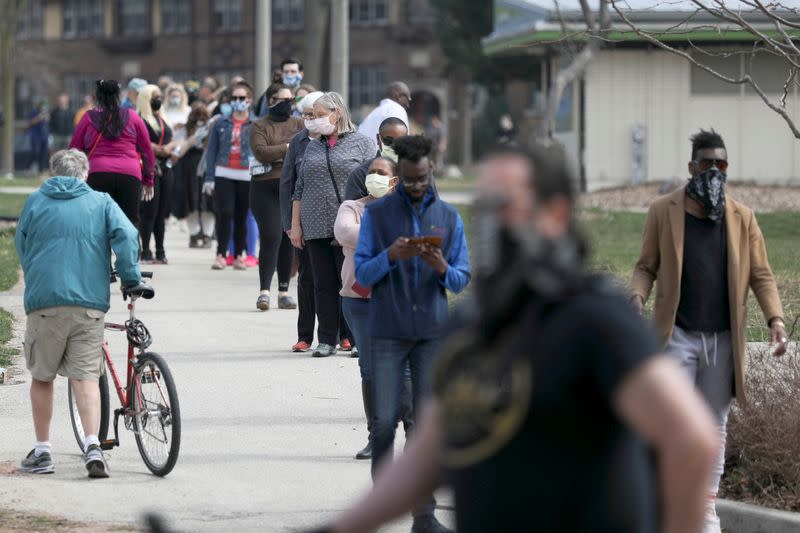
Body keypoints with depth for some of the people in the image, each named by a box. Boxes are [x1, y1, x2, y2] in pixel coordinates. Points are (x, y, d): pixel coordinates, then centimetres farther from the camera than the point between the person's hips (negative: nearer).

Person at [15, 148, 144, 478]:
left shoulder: (35, 202, 10)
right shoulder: (101, 202, 8)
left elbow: (21, 248, 18)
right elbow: (126, 235, -6)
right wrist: (131, 279, 0)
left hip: (43, 302, 0)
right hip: (90, 302, 0)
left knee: (42, 377, 13)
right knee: (86, 377, 0)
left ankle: (42, 452, 14)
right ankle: (92, 446, -17)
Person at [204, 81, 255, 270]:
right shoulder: (221, 124, 8)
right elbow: (212, 150, 9)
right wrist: (209, 177, 2)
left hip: (247, 176, 0)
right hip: (223, 174, 0)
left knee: (241, 216, 5)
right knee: (224, 214, -9)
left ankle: (238, 255, 13)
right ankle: (221, 254, -6)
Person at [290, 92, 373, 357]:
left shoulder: (360, 144, 3)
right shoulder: (312, 148, 16)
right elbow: (300, 188, 17)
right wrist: (295, 225, 11)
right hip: (316, 226, 4)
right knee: (323, 284, 3)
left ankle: (354, 338, 1)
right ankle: (327, 340, 7)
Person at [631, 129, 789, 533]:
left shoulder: (742, 218, 5)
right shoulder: (663, 212, 1)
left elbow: (761, 274, 5)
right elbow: (646, 266, 5)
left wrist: (775, 318, -10)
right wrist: (637, 298, -16)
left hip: (723, 340, 2)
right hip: (678, 335, -2)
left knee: (715, 426, 7)